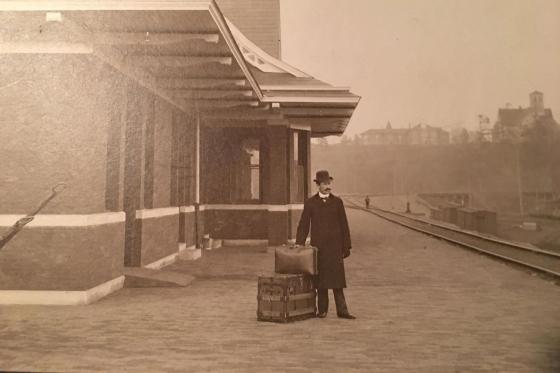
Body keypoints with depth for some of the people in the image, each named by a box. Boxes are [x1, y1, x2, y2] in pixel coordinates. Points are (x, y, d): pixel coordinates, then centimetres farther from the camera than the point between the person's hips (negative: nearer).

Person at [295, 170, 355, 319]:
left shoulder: (337, 202, 4)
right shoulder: (310, 203, 3)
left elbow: (344, 225, 5)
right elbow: (303, 226, 3)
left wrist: (347, 246, 2)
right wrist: (299, 245, -6)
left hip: (335, 246, 0)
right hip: (318, 246, 0)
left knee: (337, 279, -2)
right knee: (320, 279, 5)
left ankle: (342, 310, 2)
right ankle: (322, 309, 15)